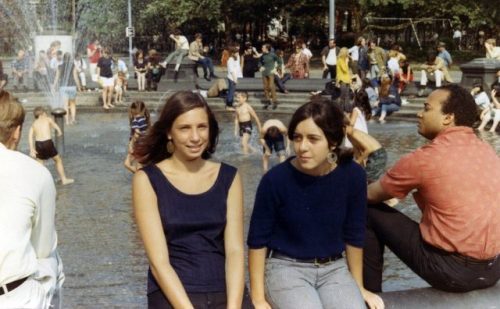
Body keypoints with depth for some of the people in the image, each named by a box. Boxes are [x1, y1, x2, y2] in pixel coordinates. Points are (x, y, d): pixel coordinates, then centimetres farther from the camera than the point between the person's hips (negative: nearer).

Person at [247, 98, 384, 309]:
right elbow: (258, 240, -6)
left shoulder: (352, 175, -10)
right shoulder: (276, 179, -17)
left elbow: (354, 235, 4)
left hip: (334, 268, 3)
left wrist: (358, 287, 13)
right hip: (286, 267, -2)